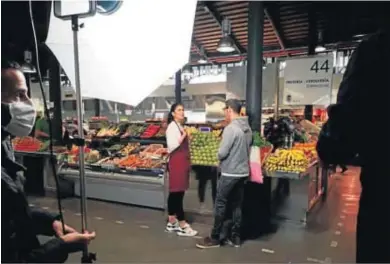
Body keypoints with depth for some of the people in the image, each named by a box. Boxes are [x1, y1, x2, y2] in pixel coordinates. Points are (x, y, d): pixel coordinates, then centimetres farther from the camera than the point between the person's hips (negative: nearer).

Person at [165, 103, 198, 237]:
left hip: (182, 162, 10)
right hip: (176, 162, -10)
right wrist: (183, 136, -14)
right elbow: (171, 146, -20)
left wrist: (187, 162, 16)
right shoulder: (172, 126, -12)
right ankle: (182, 226, 3)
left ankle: (171, 223, 22)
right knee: (177, 193, -4)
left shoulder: (180, 126, 16)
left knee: (174, 193, 13)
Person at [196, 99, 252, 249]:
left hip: (230, 173, -8)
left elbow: (222, 153, -18)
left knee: (220, 205, 3)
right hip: (243, 172, 8)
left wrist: (220, 158, 2)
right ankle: (235, 237, 23)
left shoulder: (231, 128, -18)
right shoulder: (248, 128, 6)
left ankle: (214, 238, 12)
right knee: (237, 205, 14)